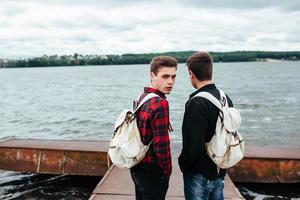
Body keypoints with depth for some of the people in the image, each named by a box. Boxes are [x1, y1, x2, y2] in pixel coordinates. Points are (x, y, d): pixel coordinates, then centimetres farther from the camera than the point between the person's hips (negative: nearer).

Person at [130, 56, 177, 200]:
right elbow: (161, 145, -25)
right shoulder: (160, 103, -24)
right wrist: (167, 171, -9)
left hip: (137, 166, 8)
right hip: (152, 171, -8)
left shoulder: (142, 97, 3)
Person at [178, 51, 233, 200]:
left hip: (199, 175, -7)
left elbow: (194, 144, -27)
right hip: (219, 172, 8)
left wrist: (185, 166, -9)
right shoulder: (226, 98, 2)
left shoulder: (197, 103, -24)